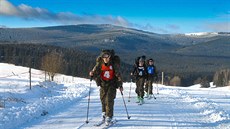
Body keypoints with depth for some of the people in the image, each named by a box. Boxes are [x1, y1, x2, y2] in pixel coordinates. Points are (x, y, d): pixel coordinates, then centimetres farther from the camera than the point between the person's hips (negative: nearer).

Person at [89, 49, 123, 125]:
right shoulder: (100, 63, -5)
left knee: (109, 100, -11)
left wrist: (120, 85, -9)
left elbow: (118, 74, -7)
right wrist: (92, 73, -22)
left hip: (112, 84, -3)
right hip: (103, 83, 3)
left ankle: (109, 117, -5)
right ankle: (104, 114, 29)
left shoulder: (114, 64, -12)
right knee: (103, 99, 9)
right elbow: (95, 70, 2)